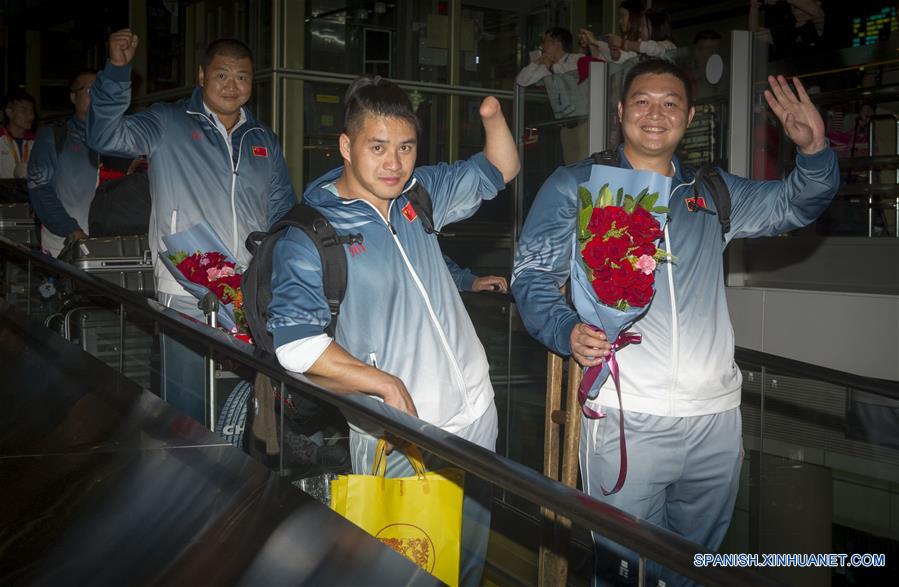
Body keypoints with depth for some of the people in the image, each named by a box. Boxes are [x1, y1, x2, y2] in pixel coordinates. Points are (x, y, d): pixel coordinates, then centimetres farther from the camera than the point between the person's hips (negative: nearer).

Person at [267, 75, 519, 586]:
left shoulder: (419, 193, 5)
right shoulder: (308, 235, -13)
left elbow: (500, 170, 20)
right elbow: (294, 340, -21)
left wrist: (494, 117, 0)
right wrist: (384, 382, -23)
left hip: (475, 414, 6)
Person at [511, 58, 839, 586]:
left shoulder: (713, 193, 16)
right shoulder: (575, 187, 4)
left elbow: (797, 204, 16)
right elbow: (533, 274, 1)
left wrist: (815, 151, -5)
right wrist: (566, 330, -18)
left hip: (717, 418, 5)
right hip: (627, 420, -4)